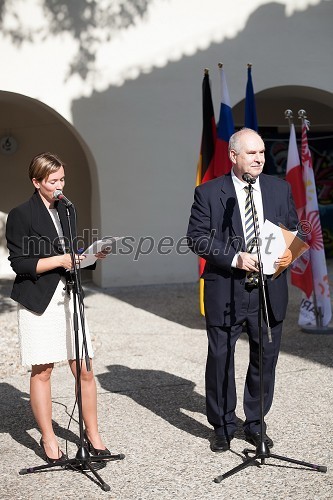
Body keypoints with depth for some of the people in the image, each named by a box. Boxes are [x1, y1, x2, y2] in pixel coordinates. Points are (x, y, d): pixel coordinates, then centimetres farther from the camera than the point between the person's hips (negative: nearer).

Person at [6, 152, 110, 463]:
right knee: (42, 370, 2)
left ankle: (92, 433, 15)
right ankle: (48, 440, 15)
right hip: (38, 301, -5)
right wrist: (60, 260, -14)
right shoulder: (21, 215, -5)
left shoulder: (67, 211, 16)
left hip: (68, 295, 5)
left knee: (84, 369, 2)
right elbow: (20, 264, -10)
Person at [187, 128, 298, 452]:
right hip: (226, 294, -3)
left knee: (265, 359, 12)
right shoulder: (209, 193, -4)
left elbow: (294, 229, 13)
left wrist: (291, 252, -9)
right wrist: (235, 258, -19)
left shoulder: (280, 188, 7)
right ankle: (222, 426, 24)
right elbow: (196, 238, -9)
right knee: (220, 360, 7)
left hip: (270, 292, 3)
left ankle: (255, 424, 29)